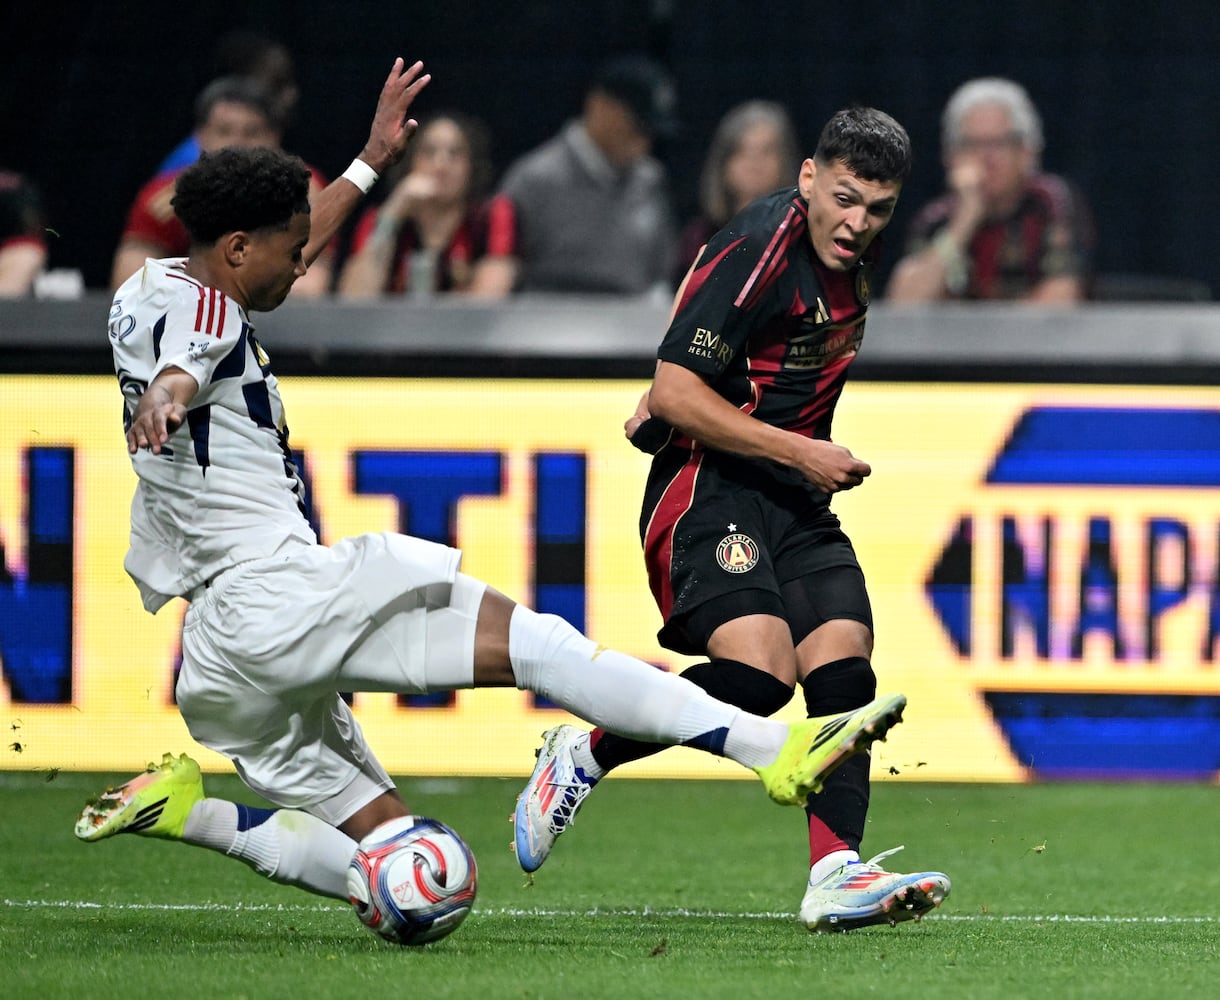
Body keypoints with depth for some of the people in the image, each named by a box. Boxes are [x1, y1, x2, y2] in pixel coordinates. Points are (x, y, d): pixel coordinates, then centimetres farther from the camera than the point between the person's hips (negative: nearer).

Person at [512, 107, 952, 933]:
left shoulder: (851, 258, 11)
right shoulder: (757, 250, -16)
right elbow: (677, 392, -18)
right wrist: (800, 452, -18)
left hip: (798, 498, 8)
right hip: (711, 486, -8)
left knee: (845, 669, -10)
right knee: (759, 672, -23)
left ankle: (836, 873, -16)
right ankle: (582, 756, -2)